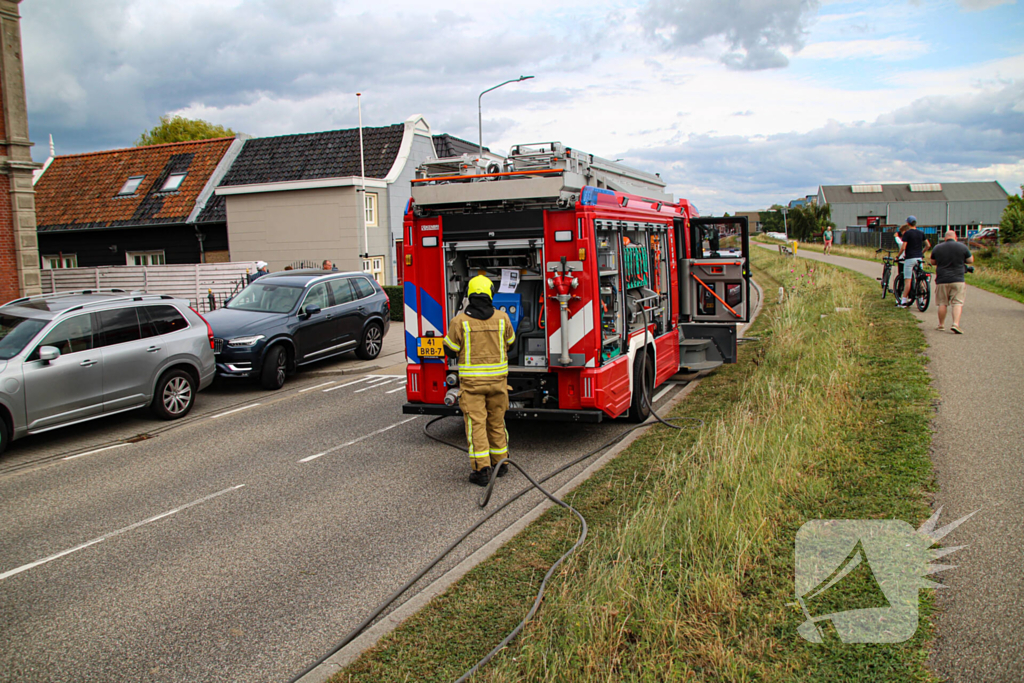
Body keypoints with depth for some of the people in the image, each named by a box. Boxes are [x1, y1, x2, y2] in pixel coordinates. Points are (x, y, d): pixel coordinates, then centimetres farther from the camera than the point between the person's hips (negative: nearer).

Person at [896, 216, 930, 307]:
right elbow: (928, 245, 12)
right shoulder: (921, 233, 10)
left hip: (910, 258, -5)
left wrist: (898, 255, 1)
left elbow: (903, 247, -13)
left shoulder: (907, 233, -7)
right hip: (919, 258, 5)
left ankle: (903, 301, -6)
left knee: (908, 280, -6)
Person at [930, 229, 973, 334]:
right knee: (957, 303, -3)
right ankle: (956, 324, -16)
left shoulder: (937, 248, 3)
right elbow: (971, 260, 7)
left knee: (942, 303, 9)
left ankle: (941, 325, 17)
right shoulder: (962, 247, -2)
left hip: (942, 280, 2)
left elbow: (933, 262, 15)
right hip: (958, 280, -2)